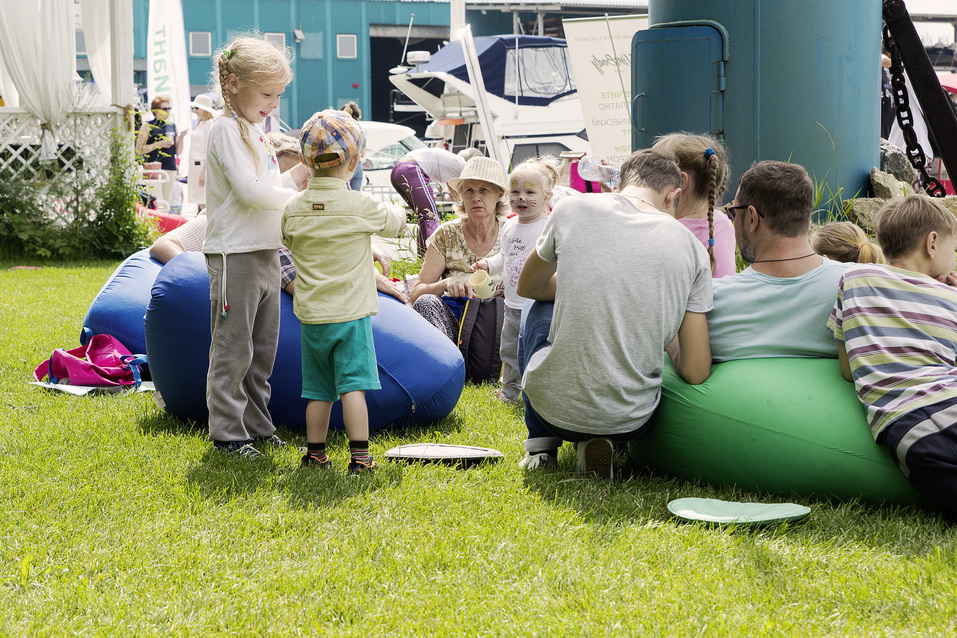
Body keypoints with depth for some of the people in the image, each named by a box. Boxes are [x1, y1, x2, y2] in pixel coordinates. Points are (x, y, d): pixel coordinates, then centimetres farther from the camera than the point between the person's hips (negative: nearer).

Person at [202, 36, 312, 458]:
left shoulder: (254, 130, 16)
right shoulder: (226, 129, -12)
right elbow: (250, 191, -20)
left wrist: (303, 170, 5)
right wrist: (296, 195, -9)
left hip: (266, 254, 9)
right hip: (235, 254, -9)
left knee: (263, 347, 14)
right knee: (233, 348, -3)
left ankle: (256, 424, 23)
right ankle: (227, 432, 3)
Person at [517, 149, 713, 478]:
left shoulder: (573, 209, -3)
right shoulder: (691, 247, -2)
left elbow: (527, 287, 16)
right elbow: (695, 372, -4)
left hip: (553, 407, 0)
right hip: (630, 420, 1)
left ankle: (541, 443, 24)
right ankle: (597, 442, 10)